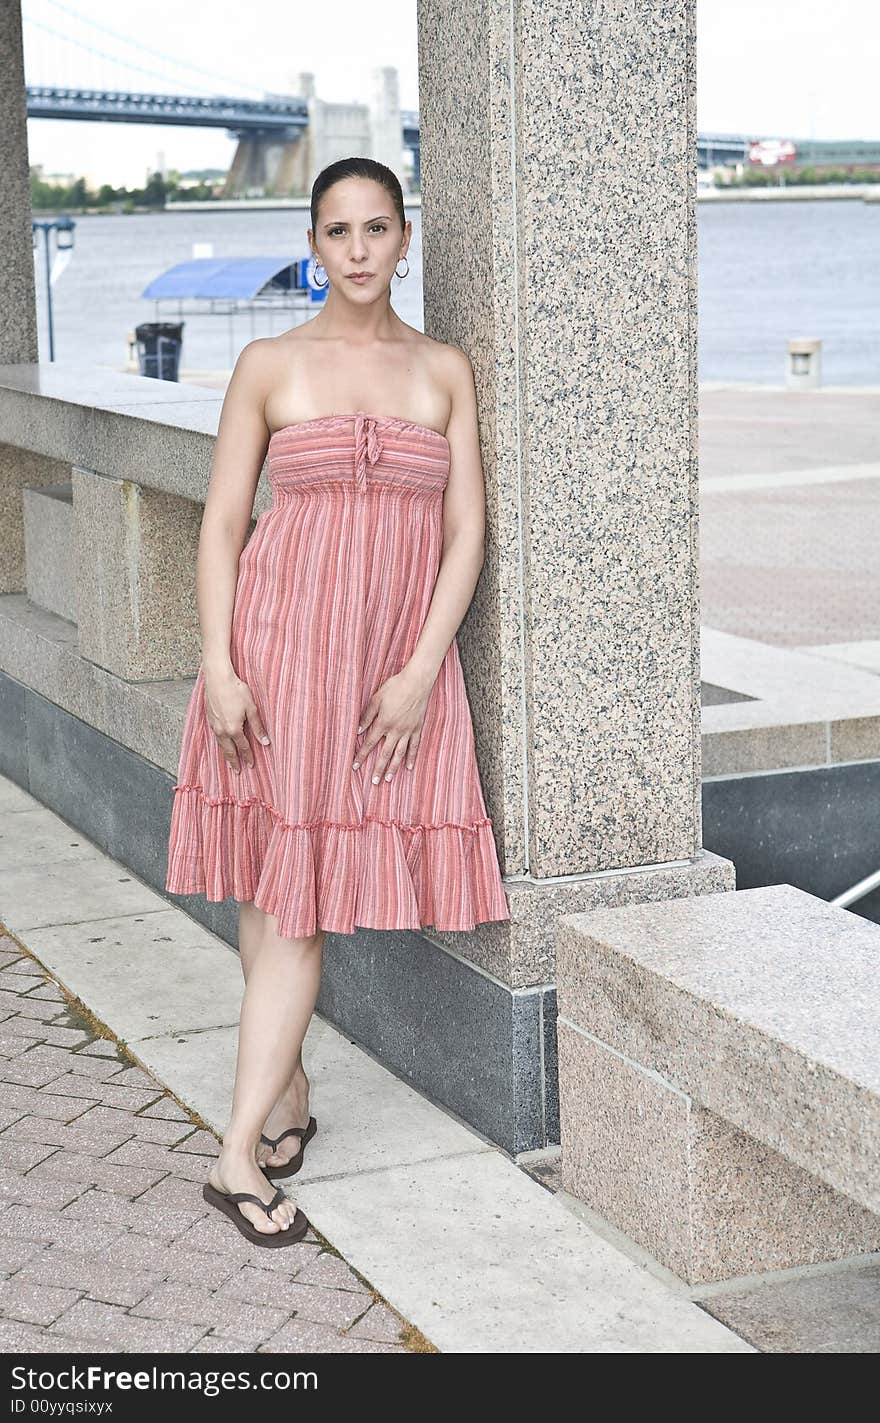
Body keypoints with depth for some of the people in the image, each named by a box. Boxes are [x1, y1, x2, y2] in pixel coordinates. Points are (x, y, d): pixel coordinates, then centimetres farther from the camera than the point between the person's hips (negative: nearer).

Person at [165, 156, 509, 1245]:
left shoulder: (445, 370, 7)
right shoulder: (270, 365, 4)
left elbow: (466, 531, 3)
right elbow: (222, 524, 2)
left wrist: (422, 670, -8)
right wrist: (218, 666, -9)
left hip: (400, 651, 1)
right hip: (280, 632, 0)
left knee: (310, 885, -1)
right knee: (272, 878, 3)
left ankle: (241, 1151, 3)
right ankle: (287, 1094, 20)